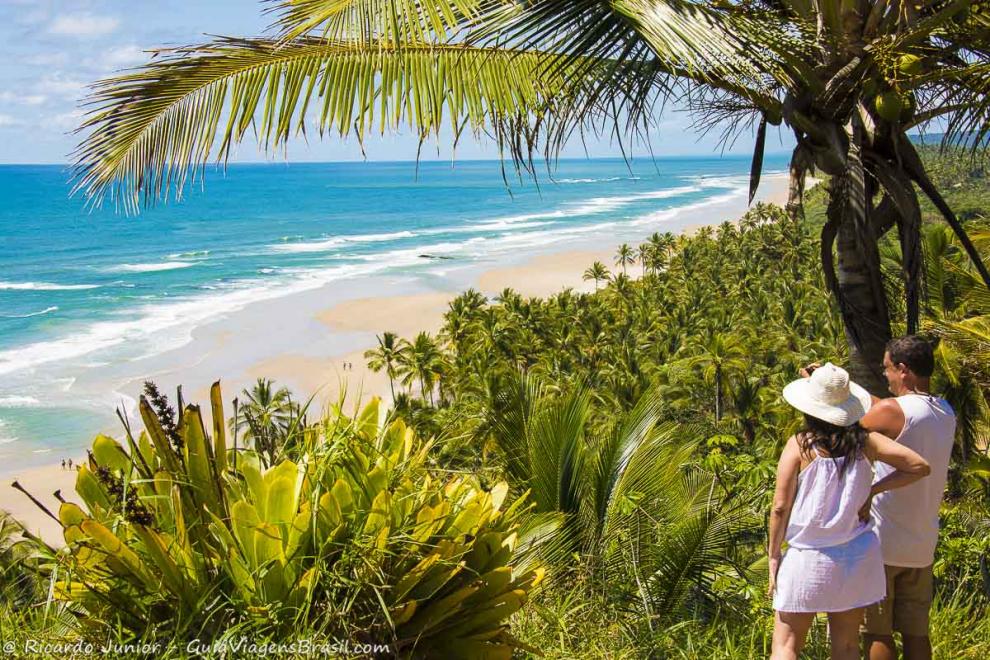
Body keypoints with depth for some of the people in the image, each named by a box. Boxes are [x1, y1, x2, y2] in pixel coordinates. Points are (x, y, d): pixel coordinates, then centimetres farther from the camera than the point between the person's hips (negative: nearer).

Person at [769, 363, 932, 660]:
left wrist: (773, 555, -1)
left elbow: (780, 507, -11)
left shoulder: (799, 445, -11)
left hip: (809, 558, -3)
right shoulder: (863, 441, -3)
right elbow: (919, 466, -3)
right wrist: (872, 490, 4)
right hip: (857, 554, 3)